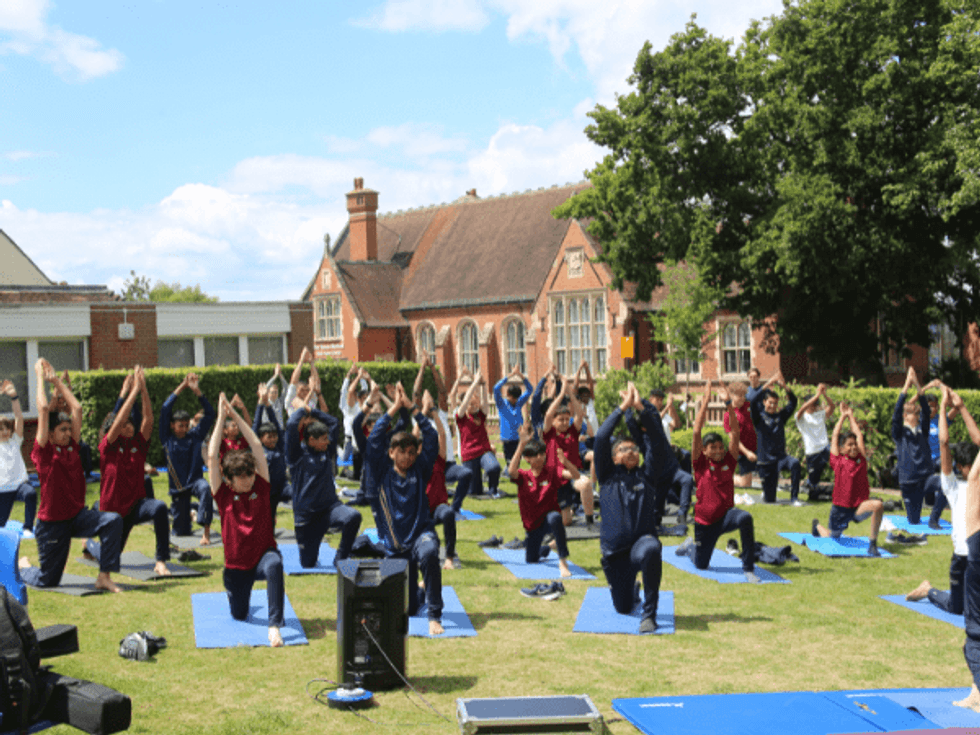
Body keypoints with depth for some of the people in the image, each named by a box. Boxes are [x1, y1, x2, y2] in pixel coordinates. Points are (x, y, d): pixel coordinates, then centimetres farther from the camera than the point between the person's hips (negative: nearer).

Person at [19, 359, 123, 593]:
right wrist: (41, 376, -10)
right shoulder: (43, 452, -9)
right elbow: (43, 409, -16)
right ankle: (22, 567, 40)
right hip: (52, 522, -4)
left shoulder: (72, 446, 4)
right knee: (47, 581, 5)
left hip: (77, 515, 5)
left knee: (113, 521, -26)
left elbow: (76, 407, 4)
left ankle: (104, 577, -20)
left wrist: (56, 380, 7)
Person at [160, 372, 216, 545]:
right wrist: (182, 387, -9)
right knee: (181, 532, 4)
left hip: (195, 480, -1)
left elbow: (209, 414, -3)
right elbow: (165, 410, -9)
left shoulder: (195, 436, 3)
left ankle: (206, 530, -39)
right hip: (178, 485, 1)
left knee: (205, 488, -39)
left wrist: (197, 391, -10)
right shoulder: (167, 439, 0)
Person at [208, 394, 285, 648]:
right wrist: (221, 419, -8)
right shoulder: (223, 494, -4)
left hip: (264, 553, -1)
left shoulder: (261, 487, -3)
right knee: (239, 615, 14)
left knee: (274, 564, -39)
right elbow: (212, 457, -11)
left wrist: (236, 416, -6)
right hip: (236, 564, 2)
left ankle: (274, 626, -37)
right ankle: (240, 594, 52)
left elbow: (258, 448, -7)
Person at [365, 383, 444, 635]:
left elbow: (432, 440, -4)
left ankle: (435, 616, -29)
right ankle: (419, 593, 45)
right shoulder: (382, 472, 3)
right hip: (395, 546, 1)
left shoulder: (420, 470, 5)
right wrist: (393, 409, -8)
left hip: (421, 533, -1)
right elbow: (373, 441, -9)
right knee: (407, 609, 6)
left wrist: (413, 408, -5)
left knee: (429, 554, -40)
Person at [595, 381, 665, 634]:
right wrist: (622, 407, -4)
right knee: (623, 608, 11)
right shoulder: (608, 476, 9)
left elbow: (656, 440, 0)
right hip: (614, 551, 2)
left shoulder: (646, 475, 10)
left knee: (651, 549, -40)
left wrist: (640, 407, -7)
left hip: (642, 541, -2)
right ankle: (632, 591, 51)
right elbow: (601, 438, -3)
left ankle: (649, 613, -25)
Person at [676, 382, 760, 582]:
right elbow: (697, 431, -14)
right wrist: (705, 401, -18)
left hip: (726, 515, 0)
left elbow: (735, 431, -8)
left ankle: (749, 568, -26)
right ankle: (690, 545, 48)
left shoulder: (729, 462, 0)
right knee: (701, 564, 11)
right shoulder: (701, 464, -5)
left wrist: (728, 403, -17)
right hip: (705, 519, 0)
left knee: (745, 518, -35)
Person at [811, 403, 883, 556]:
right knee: (832, 537, 14)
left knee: (878, 505, -31)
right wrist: (843, 416, 14)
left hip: (859, 506, 1)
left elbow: (859, 434, 11)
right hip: (841, 507, -1)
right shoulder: (837, 460, -2)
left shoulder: (861, 459, 5)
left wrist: (851, 415, 22)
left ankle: (872, 544, -20)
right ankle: (817, 526, 51)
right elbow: (835, 435, 3)